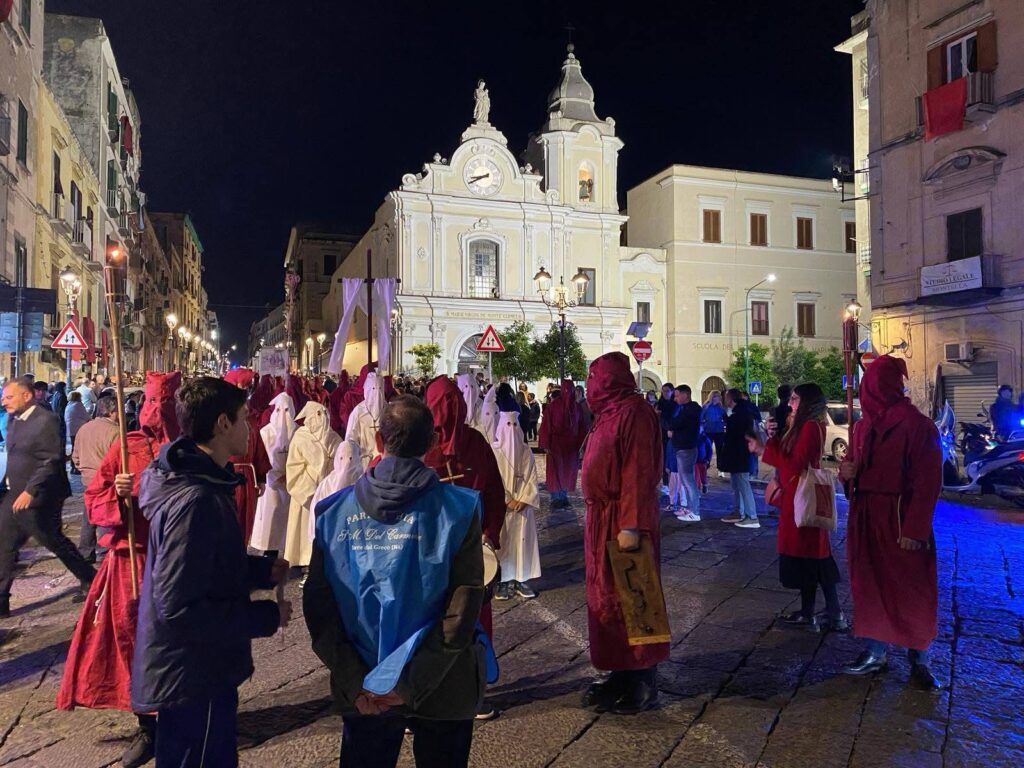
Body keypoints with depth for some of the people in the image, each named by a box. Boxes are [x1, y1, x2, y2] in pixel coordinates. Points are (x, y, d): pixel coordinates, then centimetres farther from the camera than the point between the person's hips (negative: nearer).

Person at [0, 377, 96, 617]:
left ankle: (90, 582, 23)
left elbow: (52, 462, -22)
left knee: (56, 544, 5)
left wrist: (30, 491, -24)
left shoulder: (45, 420, -17)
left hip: (36, 499, -8)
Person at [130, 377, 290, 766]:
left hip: (198, 670, 10)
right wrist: (266, 617, -20)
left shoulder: (198, 482, 5)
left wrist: (261, 570, 3)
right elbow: (179, 610, -29)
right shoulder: (196, 501, -28)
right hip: (191, 679, -10)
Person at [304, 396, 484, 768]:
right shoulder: (457, 508, -14)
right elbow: (464, 606, -19)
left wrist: (352, 680, -8)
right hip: (441, 691, -1)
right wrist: (411, 680, -15)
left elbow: (317, 602, -9)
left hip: (362, 692, 2)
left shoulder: (336, 511, -6)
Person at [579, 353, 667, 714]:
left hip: (622, 522, -9)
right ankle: (620, 674, 27)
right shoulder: (608, 413, 12)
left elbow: (639, 473, -21)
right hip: (600, 520, 9)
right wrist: (596, 519, 14)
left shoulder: (634, 412, -15)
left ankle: (643, 683, 15)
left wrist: (631, 526, -25)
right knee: (606, 599, 14)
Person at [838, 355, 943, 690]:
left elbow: (928, 481, -14)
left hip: (901, 521, -6)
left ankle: (919, 662, 20)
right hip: (866, 520, 6)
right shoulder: (863, 426, 7)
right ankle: (875, 653, 26)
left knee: (912, 592, 6)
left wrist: (915, 529, -17)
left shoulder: (917, 425, -11)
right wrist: (848, 471, -6)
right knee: (869, 587, 13)